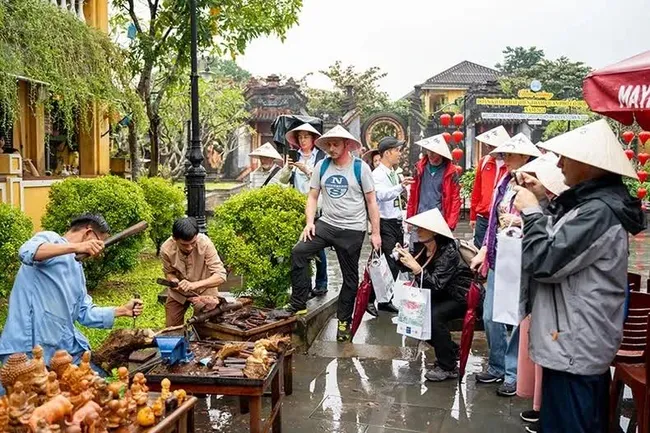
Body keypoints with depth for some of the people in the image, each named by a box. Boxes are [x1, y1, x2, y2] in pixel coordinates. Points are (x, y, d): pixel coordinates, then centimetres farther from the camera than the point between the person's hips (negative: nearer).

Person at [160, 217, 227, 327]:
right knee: (171, 328, 10)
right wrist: (174, 280, -28)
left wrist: (194, 285, -46)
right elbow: (169, 272, -5)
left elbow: (221, 276, -33)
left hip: (203, 290, -2)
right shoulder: (166, 249, -25)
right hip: (177, 292, 2)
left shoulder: (205, 244, -33)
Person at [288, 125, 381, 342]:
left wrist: (375, 233, -6)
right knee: (298, 252, -17)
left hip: (352, 230, -3)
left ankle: (344, 321, 22)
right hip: (326, 224, 3)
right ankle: (299, 304, -7)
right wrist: (310, 222, -6)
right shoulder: (321, 166, 2)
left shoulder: (360, 168, -6)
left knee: (350, 277, 6)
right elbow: (313, 196, 8)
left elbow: (371, 201, -3)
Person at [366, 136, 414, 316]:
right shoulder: (377, 174, -13)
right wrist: (400, 186, -48)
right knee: (388, 264, -12)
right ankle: (370, 300, -1)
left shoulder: (393, 174, 16)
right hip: (385, 224, -9)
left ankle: (386, 300, 21)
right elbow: (382, 194, -32)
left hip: (396, 223, 9)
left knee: (396, 263, 10)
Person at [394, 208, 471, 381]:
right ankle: (451, 350, 17)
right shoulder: (426, 249, -2)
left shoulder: (448, 252, -26)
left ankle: (448, 367, -16)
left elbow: (436, 284, -33)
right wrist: (403, 259, -12)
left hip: (463, 298, -9)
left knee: (434, 315, -30)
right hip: (444, 295, 9)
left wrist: (415, 267, -41)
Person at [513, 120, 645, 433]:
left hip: (574, 346, -10)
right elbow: (562, 243, 23)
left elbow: (544, 262, -24)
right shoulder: (596, 201, 9)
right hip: (578, 343, 10)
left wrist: (531, 211, -11)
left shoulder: (600, 211, -23)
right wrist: (544, 202, 11)